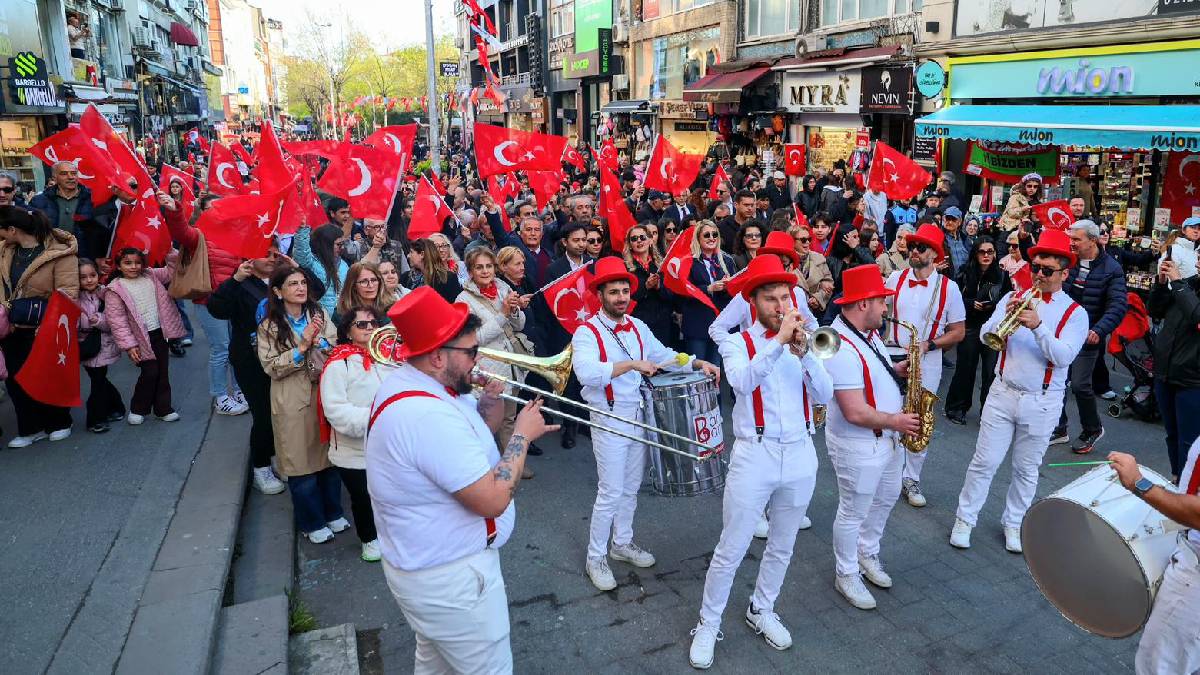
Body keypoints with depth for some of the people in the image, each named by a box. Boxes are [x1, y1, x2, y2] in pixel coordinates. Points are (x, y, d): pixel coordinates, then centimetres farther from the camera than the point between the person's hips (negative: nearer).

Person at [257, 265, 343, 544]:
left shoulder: (320, 313, 3)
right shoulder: (269, 326, -3)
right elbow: (271, 367, -9)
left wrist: (319, 340, -21)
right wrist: (302, 348, -17)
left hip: (323, 393, 2)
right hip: (293, 402, -2)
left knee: (328, 455, 13)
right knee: (301, 462, 6)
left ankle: (333, 513, 31)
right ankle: (312, 522, 23)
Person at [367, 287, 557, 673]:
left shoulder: (410, 384, 1)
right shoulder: (427, 415, -32)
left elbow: (479, 434, 12)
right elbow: (494, 499, -31)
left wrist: (494, 391, -6)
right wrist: (522, 435, -19)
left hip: (429, 564, 10)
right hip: (450, 577, -10)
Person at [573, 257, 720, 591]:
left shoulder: (637, 327, 6)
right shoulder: (587, 332, -15)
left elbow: (664, 355, 14)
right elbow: (586, 372, -33)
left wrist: (699, 363, -1)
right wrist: (631, 364, -34)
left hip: (639, 417, 7)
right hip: (609, 422, -6)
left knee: (631, 488, 18)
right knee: (610, 493, 0)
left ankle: (622, 543, 37)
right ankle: (596, 557, 17)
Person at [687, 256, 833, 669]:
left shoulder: (803, 341, 6)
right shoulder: (737, 343, -4)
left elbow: (824, 395, -6)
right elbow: (742, 381, -26)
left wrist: (802, 352, -20)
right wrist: (779, 341, -31)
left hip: (800, 455, 4)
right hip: (754, 455, -4)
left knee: (782, 548, 19)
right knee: (731, 550, 3)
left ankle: (761, 611, 40)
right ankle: (708, 624, 21)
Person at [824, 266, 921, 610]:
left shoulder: (868, 332, 1)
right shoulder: (841, 347, -31)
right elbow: (855, 413, -32)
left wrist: (897, 370, -1)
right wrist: (896, 421, -18)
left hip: (888, 437, 10)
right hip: (859, 445, -10)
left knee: (886, 498, 25)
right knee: (854, 512, 8)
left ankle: (867, 555, 46)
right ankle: (846, 576, 28)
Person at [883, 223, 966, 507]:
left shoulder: (948, 287, -4)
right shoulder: (895, 279, 1)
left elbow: (958, 332, -1)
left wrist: (928, 345, -15)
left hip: (926, 365, -1)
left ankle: (911, 479, 22)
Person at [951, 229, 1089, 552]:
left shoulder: (1075, 313, -3)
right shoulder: (1015, 297, 3)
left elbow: (1064, 356, -18)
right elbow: (986, 336, -7)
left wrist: (1038, 326, -31)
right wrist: (1005, 316, -25)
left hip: (1042, 402, -1)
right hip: (1003, 393, 1)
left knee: (1026, 470, 13)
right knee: (984, 462, 5)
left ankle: (1013, 522, 29)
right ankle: (965, 519, 18)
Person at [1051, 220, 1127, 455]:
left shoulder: (1111, 269, -7)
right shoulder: (1068, 261, 4)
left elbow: (1118, 306, -15)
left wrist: (1099, 331, -27)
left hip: (1088, 336, -4)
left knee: (1080, 385, -5)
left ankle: (1092, 430, 19)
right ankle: (1058, 430, 23)